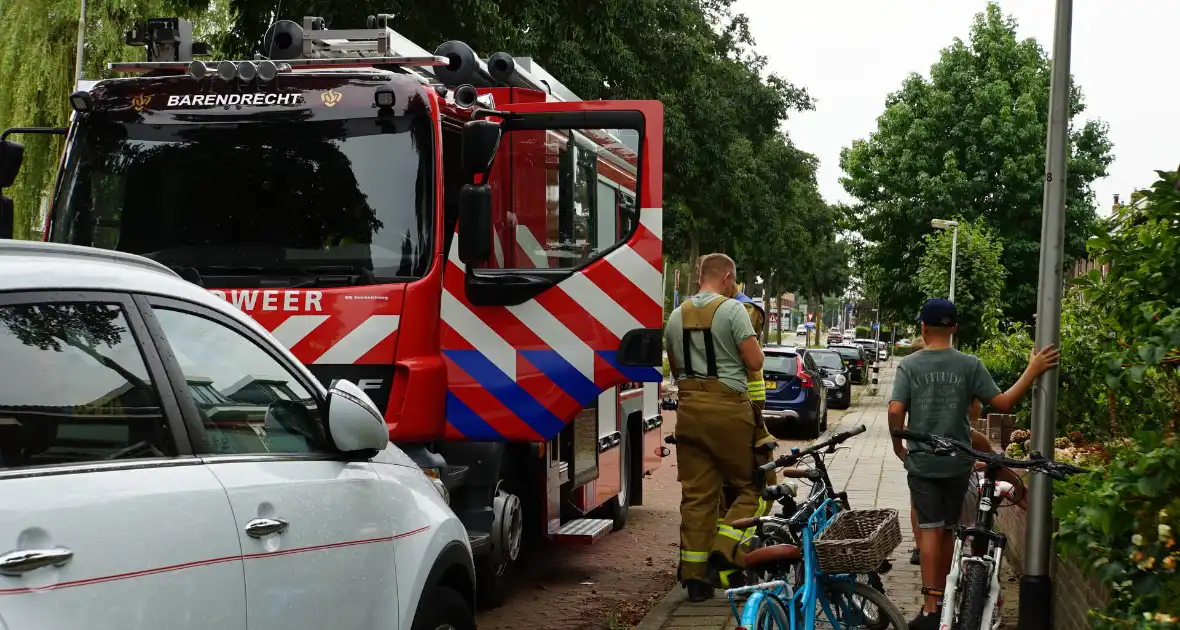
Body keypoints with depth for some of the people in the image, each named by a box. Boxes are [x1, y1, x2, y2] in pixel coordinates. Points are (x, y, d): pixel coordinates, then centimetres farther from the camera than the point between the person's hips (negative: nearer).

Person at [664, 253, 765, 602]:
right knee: (749, 486, 7)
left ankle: (694, 574, 8)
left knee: (696, 495, 7)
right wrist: (755, 345, 11)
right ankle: (723, 552, -9)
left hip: (689, 407, 6)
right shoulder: (732, 309, -7)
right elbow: (755, 361, -10)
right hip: (727, 407, -5)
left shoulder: (677, 315, 12)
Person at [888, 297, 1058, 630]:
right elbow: (1003, 402, -6)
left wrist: (898, 446, 2)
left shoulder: (909, 365, -6)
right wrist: (1033, 370, -1)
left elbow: (895, 411, -14)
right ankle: (943, 597, 27)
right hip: (956, 463, 1)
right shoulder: (970, 364, -4)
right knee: (948, 529, 15)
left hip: (922, 462, -1)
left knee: (930, 530, 0)